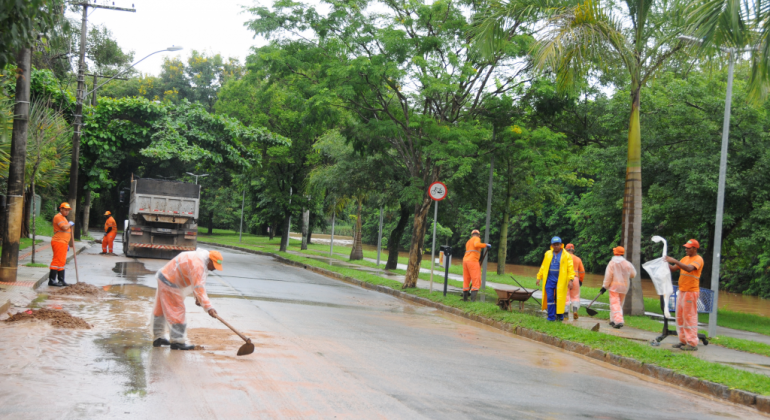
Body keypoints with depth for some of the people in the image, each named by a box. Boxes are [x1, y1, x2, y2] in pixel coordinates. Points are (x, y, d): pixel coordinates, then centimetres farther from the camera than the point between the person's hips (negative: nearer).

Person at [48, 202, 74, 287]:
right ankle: (51, 280, -10)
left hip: (63, 243, 10)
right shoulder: (58, 217, -10)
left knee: (62, 262, 11)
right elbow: (64, 228, -23)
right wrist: (70, 224, -3)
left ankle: (61, 280, 15)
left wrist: (67, 244, 26)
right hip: (58, 242, -10)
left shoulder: (63, 218, 23)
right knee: (57, 261, -12)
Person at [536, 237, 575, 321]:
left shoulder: (566, 255, 0)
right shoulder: (548, 254, 9)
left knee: (559, 298, 2)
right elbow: (543, 266, 13)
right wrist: (539, 277, 12)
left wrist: (570, 280, -13)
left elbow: (570, 268, -4)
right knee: (550, 298, -1)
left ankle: (560, 315, 16)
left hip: (560, 280, -2)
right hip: (550, 279, 2)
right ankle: (551, 317, 4)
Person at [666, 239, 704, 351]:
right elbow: (673, 269, 14)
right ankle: (683, 341, 17)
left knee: (690, 317, -8)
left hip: (691, 292, -9)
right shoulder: (685, 259, 15)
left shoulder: (698, 259, -9)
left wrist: (674, 261, -30)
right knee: (680, 317, 10)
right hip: (682, 291, 9)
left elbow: (689, 268, -28)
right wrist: (666, 263, -4)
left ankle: (692, 343, -6)